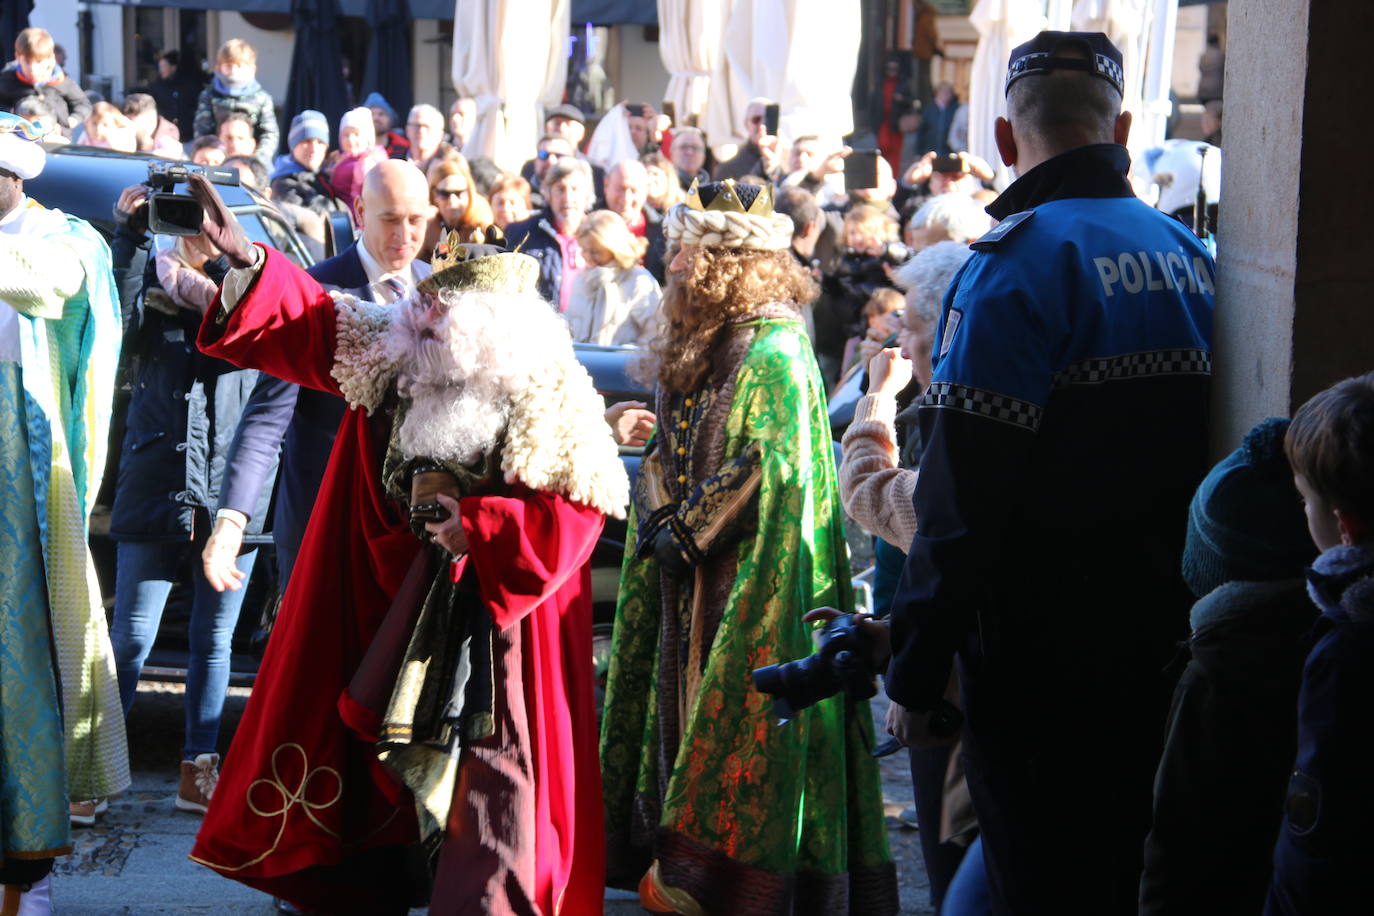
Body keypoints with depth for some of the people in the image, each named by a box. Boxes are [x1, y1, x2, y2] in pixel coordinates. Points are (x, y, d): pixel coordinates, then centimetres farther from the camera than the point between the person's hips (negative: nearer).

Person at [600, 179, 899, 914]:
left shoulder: (774, 350, -15)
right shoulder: (698, 348, 13)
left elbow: (771, 469, -20)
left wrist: (685, 531, -13)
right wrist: (658, 516, 1)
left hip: (749, 590, -9)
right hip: (693, 586, 9)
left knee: (739, 733, -3)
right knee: (690, 725, 11)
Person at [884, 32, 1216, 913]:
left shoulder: (1017, 262, -15)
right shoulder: (1186, 253, 6)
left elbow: (963, 495, -20)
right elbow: (1195, 453, 12)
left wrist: (916, 672, -14)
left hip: (1044, 651, -7)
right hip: (1162, 643, 7)